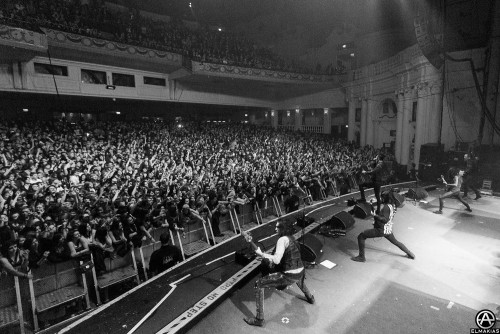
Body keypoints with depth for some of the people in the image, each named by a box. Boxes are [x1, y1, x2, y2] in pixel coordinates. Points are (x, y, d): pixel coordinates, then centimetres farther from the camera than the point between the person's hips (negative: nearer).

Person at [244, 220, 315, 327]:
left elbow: (276, 260, -26)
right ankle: (310, 298, 63)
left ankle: (259, 319, 5)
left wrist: (261, 254, -15)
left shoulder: (283, 240, -16)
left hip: (288, 276, -9)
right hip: (301, 273, 9)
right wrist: (270, 259, 14)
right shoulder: (292, 238, 10)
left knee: (259, 284, 0)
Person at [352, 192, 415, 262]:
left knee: (361, 236, -6)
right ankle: (410, 254, 46)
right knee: (396, 242, 35)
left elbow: (385, 220, -26)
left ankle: (361, 257, -1)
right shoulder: (393, 206, 5)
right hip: (388, 230, 9)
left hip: (381, 230, -9)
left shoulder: (386, 207, -20)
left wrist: (375, 215, -31)